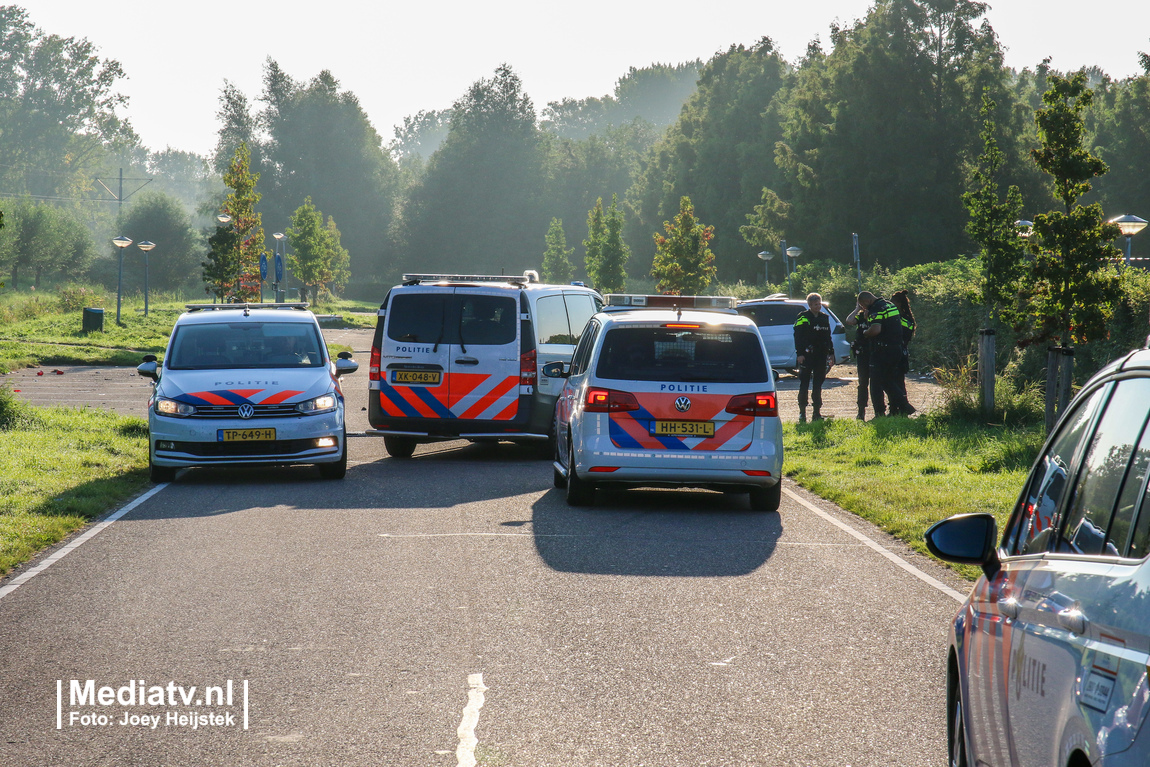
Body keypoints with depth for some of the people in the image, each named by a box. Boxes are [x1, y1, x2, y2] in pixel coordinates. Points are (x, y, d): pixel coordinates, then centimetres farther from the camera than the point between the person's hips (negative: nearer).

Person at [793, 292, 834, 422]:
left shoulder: (825, 317, 14)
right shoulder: (803, 317, -3)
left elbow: (828, 337, 21)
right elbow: (798, 337, -6)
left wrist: (831, 353, 16)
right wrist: (799, 354, -14)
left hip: (821, 356, 5)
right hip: (806, 355, -5)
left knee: (818, 385, 7)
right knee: (804, 385, -2)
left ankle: (817, 412, 11)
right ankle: (802, 413, 1)